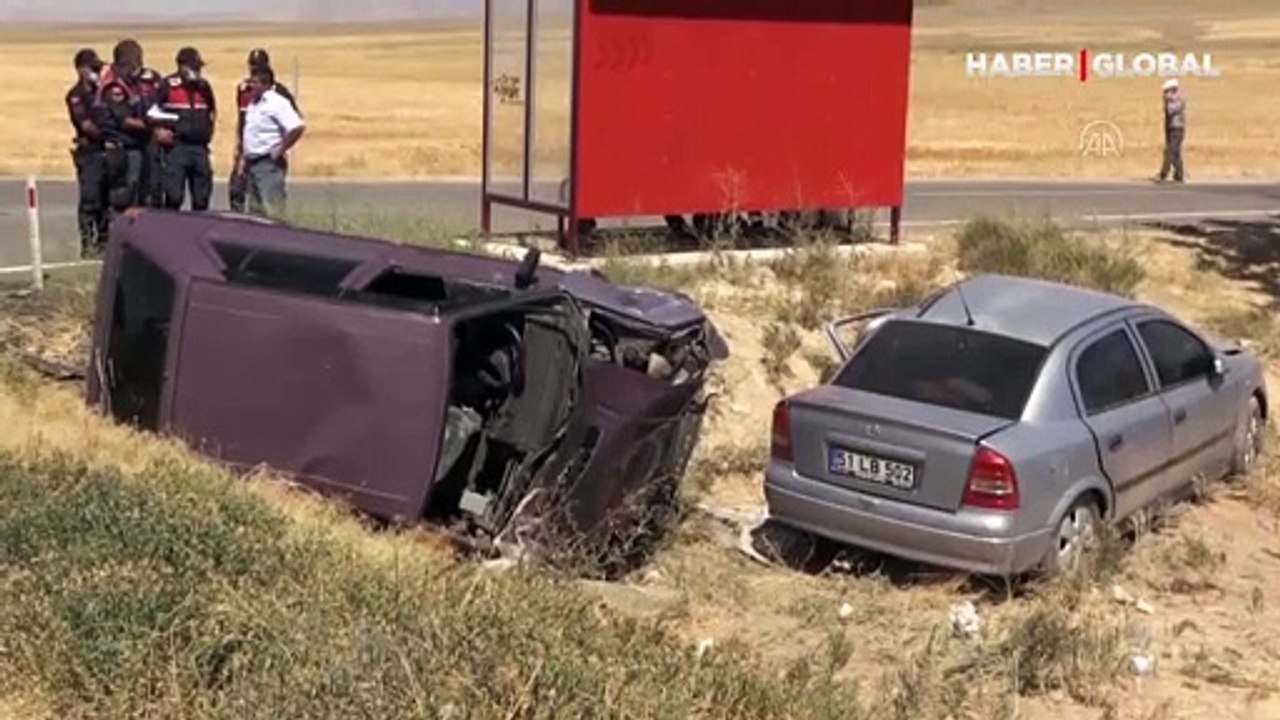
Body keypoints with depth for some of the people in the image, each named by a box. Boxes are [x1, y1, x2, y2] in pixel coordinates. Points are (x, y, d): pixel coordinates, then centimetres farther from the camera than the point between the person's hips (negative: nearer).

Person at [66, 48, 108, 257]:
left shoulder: (100, 92, 14)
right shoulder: (76, 95, -5)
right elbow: (87, 125, -14)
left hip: (107, 150, 6)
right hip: (89, 152, -6)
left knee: (107, 198, 9)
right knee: (90, 199, -7)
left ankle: (103, 239, 18)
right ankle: (87, 242, -5)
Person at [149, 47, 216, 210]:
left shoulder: (204, 86, 11)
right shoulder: (168, 85, -5)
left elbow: (212, 111, 26)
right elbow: (152, 111, -4)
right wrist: (159, 129, -12)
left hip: (200, 146, 5)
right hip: (176, 146, -5)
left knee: (202, 196, 9)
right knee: (173, 195, -8)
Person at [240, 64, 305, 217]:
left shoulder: (277, 103, -12)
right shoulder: (253, 104, 16)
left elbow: (297, 127, -23)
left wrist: (280, 150, -18)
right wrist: (243, 158, 17)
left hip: (269, 164, -10)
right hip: (252, 163, 10)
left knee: (272, 210, -12)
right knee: (255, 210, 14)